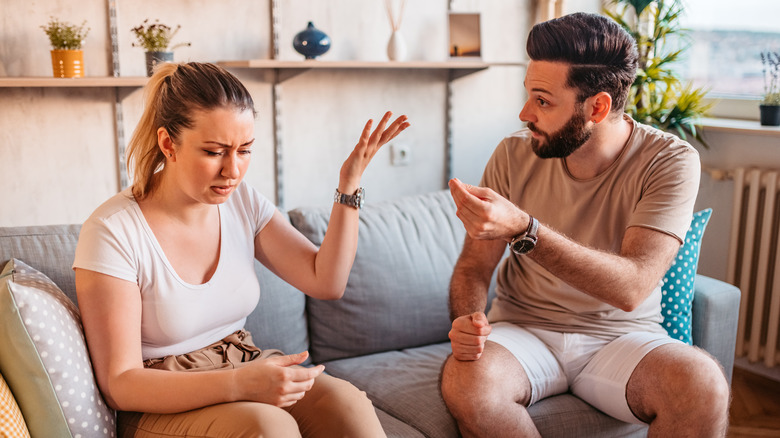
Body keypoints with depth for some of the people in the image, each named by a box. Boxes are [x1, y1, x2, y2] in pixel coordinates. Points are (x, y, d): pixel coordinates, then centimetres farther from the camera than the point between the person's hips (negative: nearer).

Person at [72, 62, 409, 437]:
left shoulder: (241, 202, 0)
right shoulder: (112, 232, -17)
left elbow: (326, 282, -2)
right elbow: (119, 384, -17)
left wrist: (349, 186, -11)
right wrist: (236, 384, -32)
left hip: (243, 373, 5)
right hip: (159, 404, -5)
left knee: (346, 403, -23)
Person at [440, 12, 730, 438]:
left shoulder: (670, 161, -13)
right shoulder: (515, 155, -7)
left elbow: (631, 288, -26)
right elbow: (474, 266, 0)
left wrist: (522, 229, -37)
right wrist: (466, 321, -23)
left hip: (621, 338, -1)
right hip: (523, 329, 1)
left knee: (703, 386, -31)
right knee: (464, 382, -31)